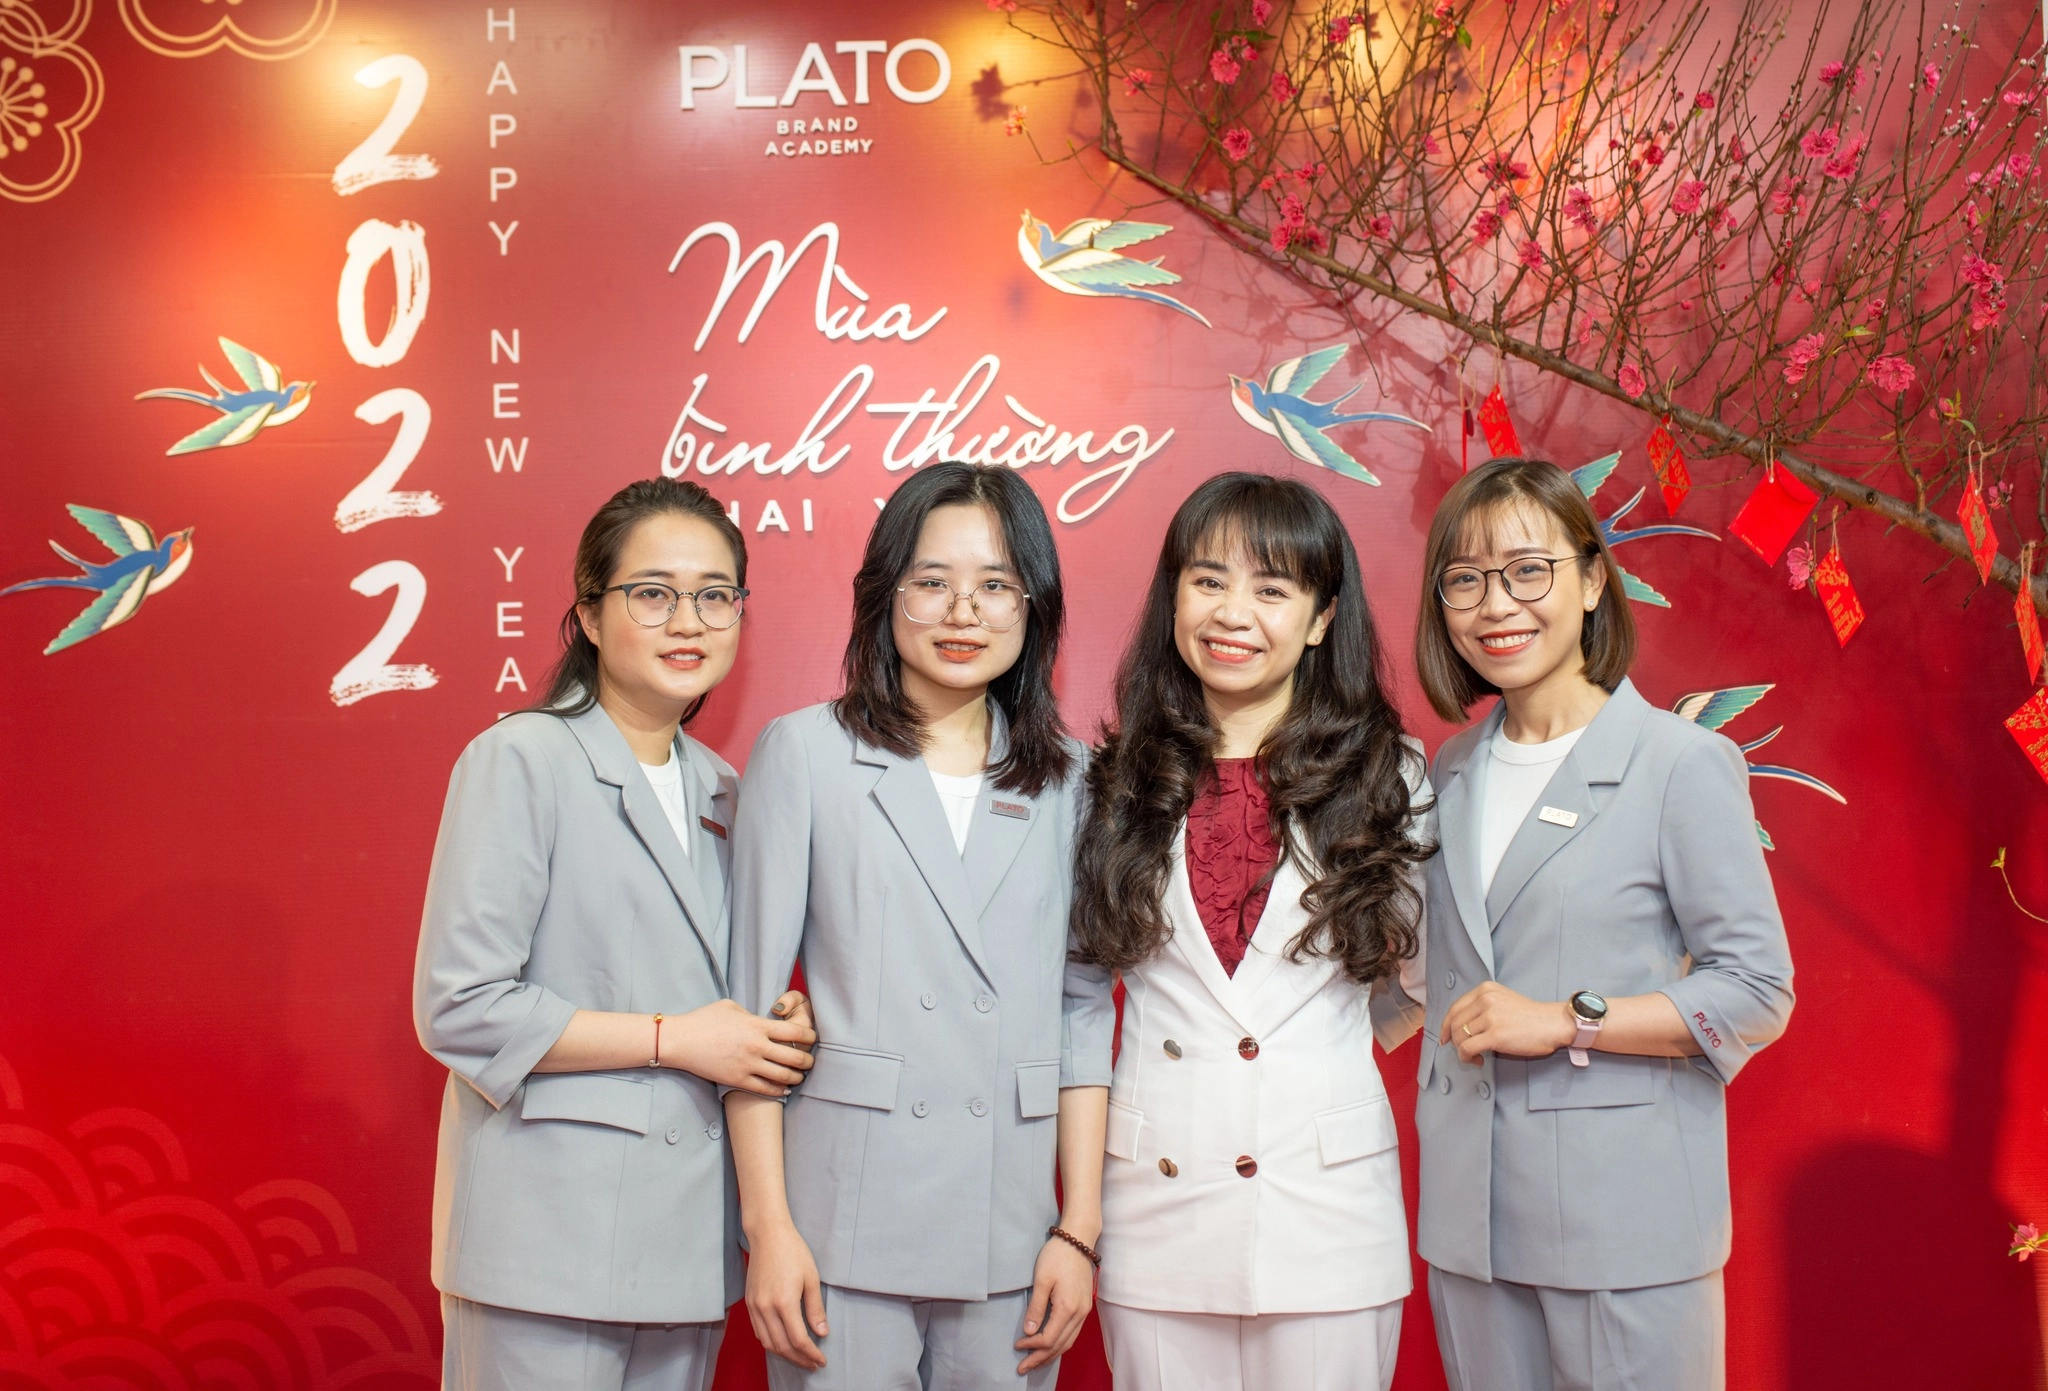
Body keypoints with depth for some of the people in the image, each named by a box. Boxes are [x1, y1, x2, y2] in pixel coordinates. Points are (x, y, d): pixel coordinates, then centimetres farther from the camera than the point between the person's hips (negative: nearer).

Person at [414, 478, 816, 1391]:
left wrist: (780, 1033, 1)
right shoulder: (521, 761, -8)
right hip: (550, 1235, -6)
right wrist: (672, 1039, -14)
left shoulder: (721, 791, 15)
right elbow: (458, 1008, -14)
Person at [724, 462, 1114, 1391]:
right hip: (843, 1232, -2)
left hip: (1011, 1239, 2)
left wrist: (1079, 1229, 2)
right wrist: (768, 1226, -6)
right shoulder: (805, 752, 0)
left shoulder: (1067, 779, 7)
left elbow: (1085, 1008, 7)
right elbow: (751, 1002, -1)